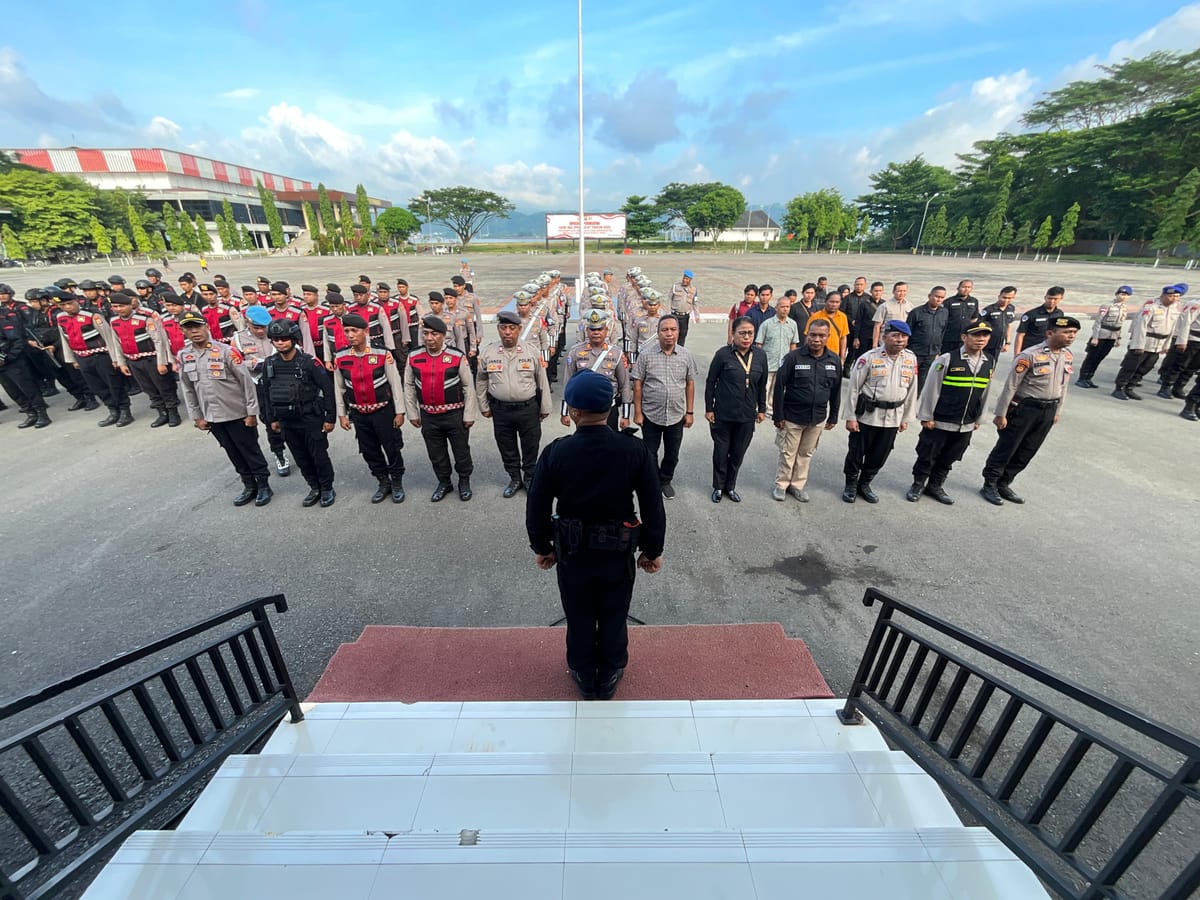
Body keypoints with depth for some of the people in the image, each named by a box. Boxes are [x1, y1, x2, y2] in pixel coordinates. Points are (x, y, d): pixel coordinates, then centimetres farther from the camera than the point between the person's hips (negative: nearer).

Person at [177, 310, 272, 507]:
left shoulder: (226, 351, -12)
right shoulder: (183, 357, 2)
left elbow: (247, 382, -10)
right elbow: (188, 390, 10)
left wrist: (252, 412, -11)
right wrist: (197, 417, 8)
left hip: (238, 414, -5)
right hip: (212, 417, 5)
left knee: (250, 451, 5)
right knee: (234, 454, 14)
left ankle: (264, 485, 19)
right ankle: (249, 486, 27)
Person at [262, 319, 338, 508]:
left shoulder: (309, 361, -13)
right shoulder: (269, 364, 3)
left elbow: (328, 390, -11)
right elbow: (267, 393, 13)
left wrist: (330, 418, -11)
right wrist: (272, 419, 13)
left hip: (312, 419, -5)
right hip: (287, 421, 5)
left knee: (319, 455, 4)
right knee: (301, 457, 13)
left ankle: (327, 489, 20)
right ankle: (314, 488, 28)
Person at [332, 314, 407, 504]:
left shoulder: (383, 354, -12)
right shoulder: (340, 358, -2)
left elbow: (396, 384, -8)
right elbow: (339, 388, 7)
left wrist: (399, 412, -7)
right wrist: (342, 414, 7)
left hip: (384, 410, -3)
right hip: (359, 413, 4)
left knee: (392, 448, 6)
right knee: (369, 451, 13)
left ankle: (397, 483, 25)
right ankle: (383, 483, 31)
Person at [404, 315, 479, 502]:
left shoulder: (457, 357, -11)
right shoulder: (413, 358, -2)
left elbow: (468, 387, -7)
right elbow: (409, 387, 8)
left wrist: (469, 415, -6)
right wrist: (412, 414, 7)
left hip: (455, 415, -3)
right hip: (428, 416, 3)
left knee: (461, 451, 12)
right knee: (436, 453, 16)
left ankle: (464, 482, 33)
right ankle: (444, 482, 36)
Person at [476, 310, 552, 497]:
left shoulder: (532, 352, -5)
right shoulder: (487, 353, -2)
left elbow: (542, 381, 2)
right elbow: (481, 382, 9)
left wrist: (545, 408, 4)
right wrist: (484, 407, 10)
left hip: (529, 409, -1)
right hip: (500, 410, 1)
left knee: (530, 446, 12)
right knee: (506, 447, 14)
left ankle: (529, 477, 34)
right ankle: (514, 478, 34)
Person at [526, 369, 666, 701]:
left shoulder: (555, 452, -19)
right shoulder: (636, 450, -18)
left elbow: (537, 508, -10)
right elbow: (653, 508, -11)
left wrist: (541, 547, 7)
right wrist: (653, 550, 3)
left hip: (572, 554, 0)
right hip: (619, 553, 1)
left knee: (579, 620, 23)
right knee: (614, 619, 23)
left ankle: (585, 678, 46)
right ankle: (609, 679, 45)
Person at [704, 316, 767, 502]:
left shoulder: (760, 355, 0)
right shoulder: (723, 354, -11)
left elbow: (762, 385, 10)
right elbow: (710, 382, -4)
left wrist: (762, 409, 12)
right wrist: (709, 409, -4)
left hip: (747, 416, 3)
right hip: (722, 415, -3)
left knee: (738, 454, 14)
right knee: (721, 452, 10)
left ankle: (730, 486, 33)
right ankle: (718, 487, 30)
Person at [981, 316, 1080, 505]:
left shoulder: (1068, 356, 5)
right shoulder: (1030, 355, -18)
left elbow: (1063, 386, 15)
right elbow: (1011, 385, -15)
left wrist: (1057, 412, 17)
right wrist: (1001, 414, -14)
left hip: (1048, 410, 7)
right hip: (1024, 408, -7)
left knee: (1027, 452, 12)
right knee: (1006, 448, 2)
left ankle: (1004, 484, 25)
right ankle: (989, 485, 14)